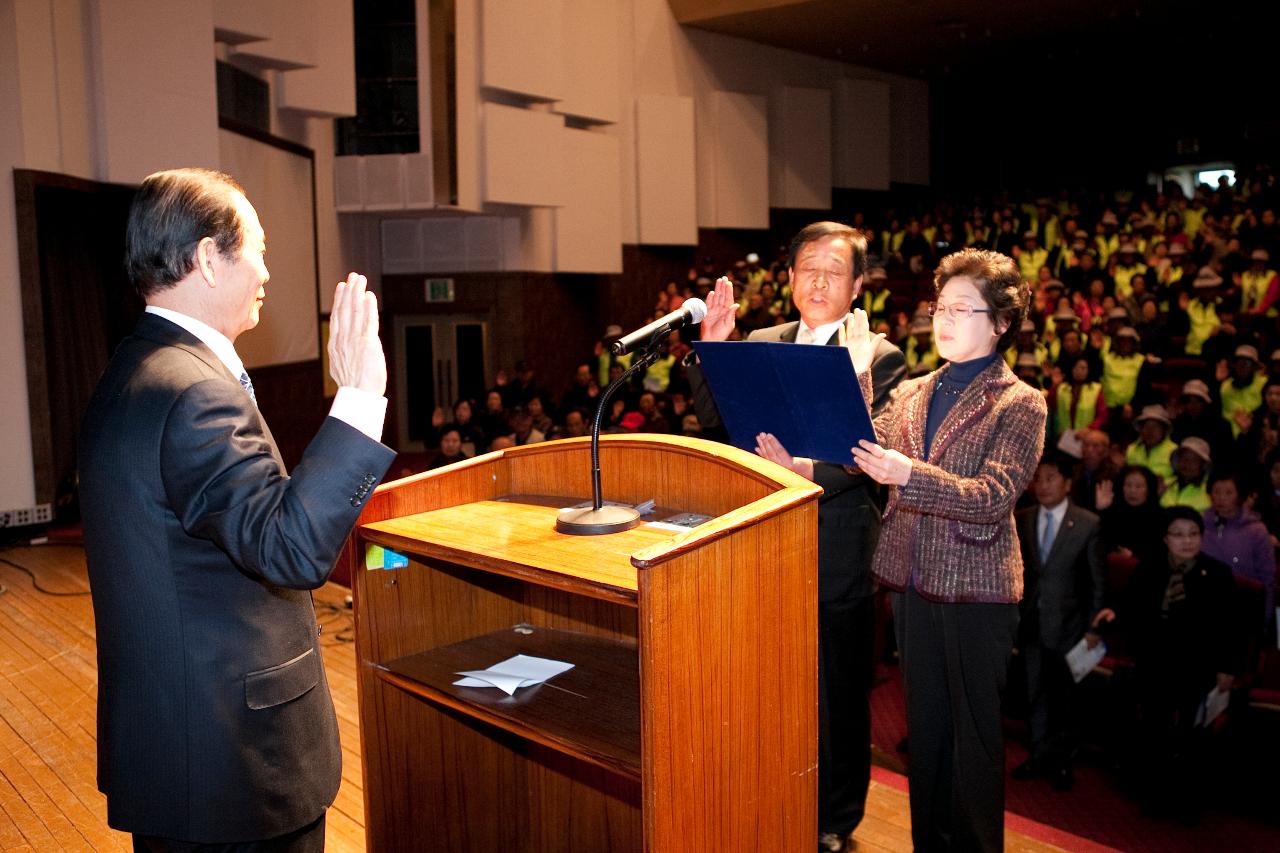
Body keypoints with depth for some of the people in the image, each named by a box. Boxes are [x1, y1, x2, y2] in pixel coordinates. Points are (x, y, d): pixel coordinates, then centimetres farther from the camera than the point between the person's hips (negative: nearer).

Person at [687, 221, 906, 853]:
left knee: (836, 699, 12)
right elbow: (716, 425, 2)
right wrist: (710, 353, -11)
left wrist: (807, 470, -32)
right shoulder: (758, 344, 8)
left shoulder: (881, 359, -6)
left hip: (836, 561, -4)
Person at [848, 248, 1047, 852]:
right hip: (911, 578, 5)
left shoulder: (1021, 404, -6)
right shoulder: (912, 392, 10)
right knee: (923, 723, 17)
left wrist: (910, 475, -32)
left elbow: (992, 496, -19)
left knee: (974, 732, 8)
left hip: (976, 586, -5)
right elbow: (871, 454, -3)